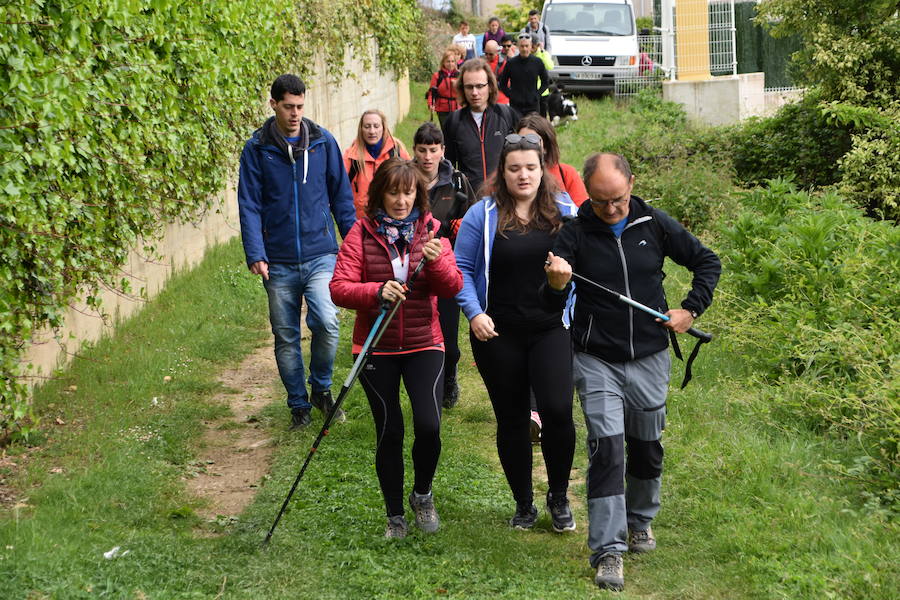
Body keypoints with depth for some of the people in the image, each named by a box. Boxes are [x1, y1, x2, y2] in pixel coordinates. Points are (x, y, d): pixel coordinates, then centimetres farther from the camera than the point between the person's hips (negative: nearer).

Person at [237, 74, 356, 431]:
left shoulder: (323, 142, 4)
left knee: (326, 321, -19)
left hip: (321, 255, 0)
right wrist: (255, 254, -11)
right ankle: (299, 404, 24)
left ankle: (321, 388, 5)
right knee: (285, 337, 7)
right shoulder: (257, 149, 0)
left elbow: (341, 196, 11)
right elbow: (249, 206, -1)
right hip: (279, 262, 1)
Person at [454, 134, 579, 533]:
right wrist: (474, 313, -13)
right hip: (499, 335, 0)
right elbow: (461, 269, 1)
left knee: (557, 411, -15)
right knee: (511, 419, 8)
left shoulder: (564, 212, 3)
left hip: (551, 330, 0)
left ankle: (559, 496, 9)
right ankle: (524, 505, 24)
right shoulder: (483, 215, -1)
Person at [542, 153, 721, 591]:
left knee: (647, 447, 14)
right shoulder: (575, 234, -7)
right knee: (606, 448, -13)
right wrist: (556, 284, -35)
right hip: (596, 361, -2)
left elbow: (707, 262, 11)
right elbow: (551, 306, -12)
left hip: (649, 357, 3)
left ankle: (640, 521, 39)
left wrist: (690, 310, -1)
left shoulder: (654, 225, -2)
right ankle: (608, 551, -11)